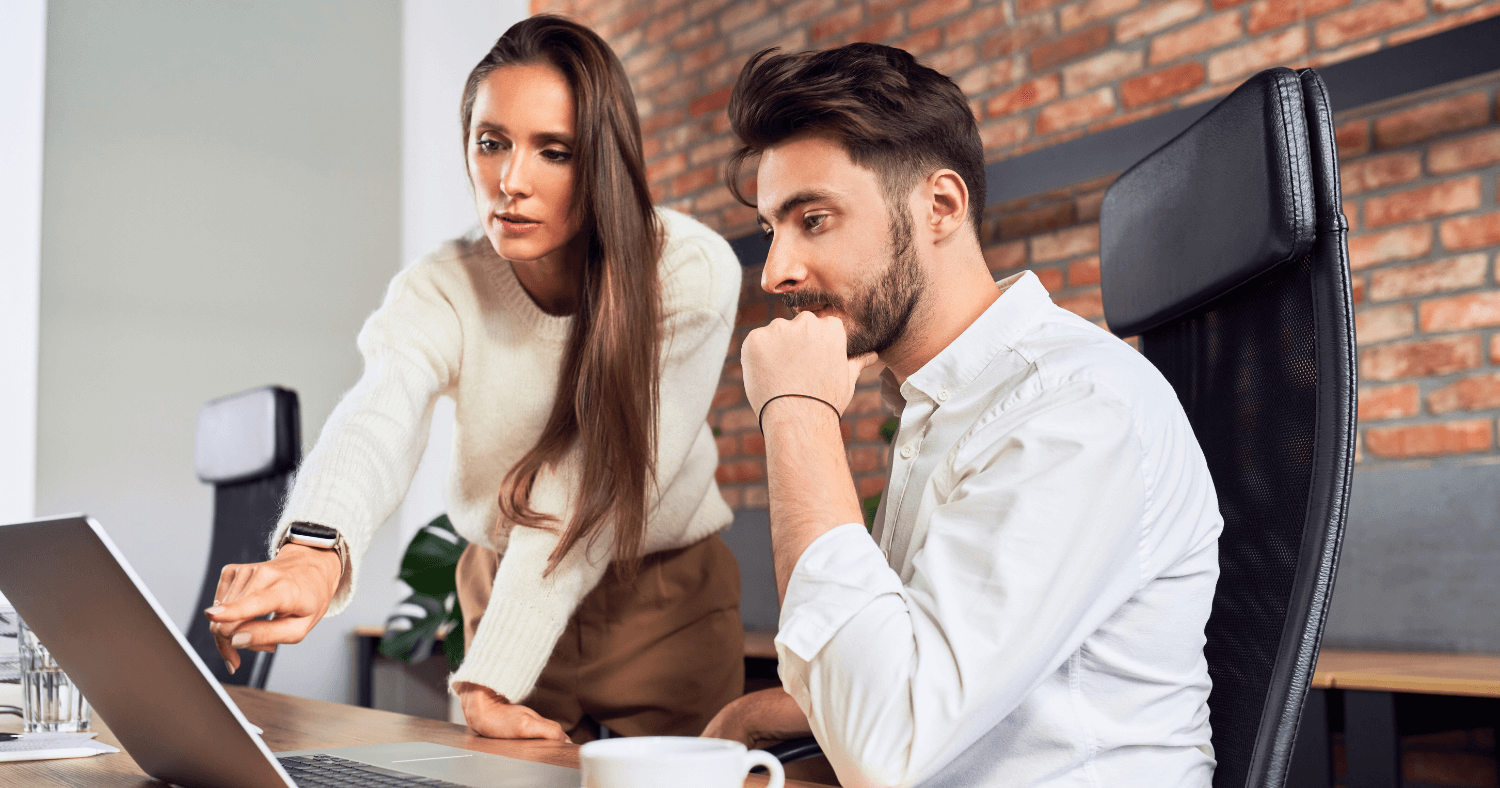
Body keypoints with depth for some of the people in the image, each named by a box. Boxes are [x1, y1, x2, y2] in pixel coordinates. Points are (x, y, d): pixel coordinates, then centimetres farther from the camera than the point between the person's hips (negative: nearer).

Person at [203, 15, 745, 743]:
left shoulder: (689, 274, -24)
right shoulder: (438, 293, -18)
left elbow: (586, 496, -27)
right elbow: (375, 425, -39)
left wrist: (491, 676, -31)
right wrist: (313, 550, -60)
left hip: (667, 606, -1)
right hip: (505, 593, 2)